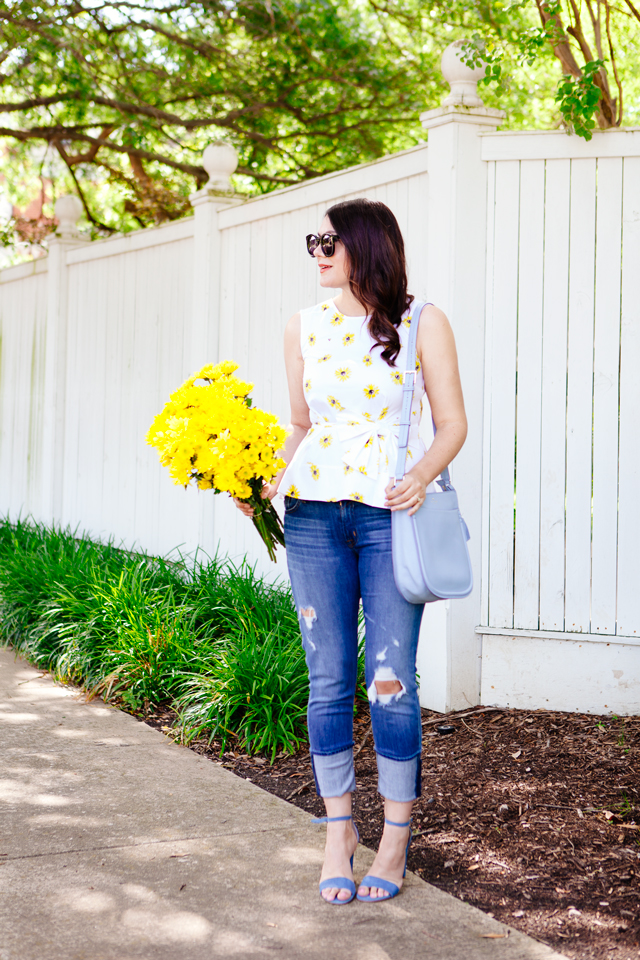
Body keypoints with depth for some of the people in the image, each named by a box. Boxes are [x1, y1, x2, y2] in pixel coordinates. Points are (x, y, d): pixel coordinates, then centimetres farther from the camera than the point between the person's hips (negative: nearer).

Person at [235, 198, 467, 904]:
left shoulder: (422, 323, 2)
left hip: (391, 514, -3)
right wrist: (268, 482, 2)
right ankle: (339, 827, 18)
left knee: (390, 680, -3)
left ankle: (396, 837, 11)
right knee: (328, 679, 4)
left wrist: (423, 474, -17)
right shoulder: (305, 328, 11)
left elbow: (452, 424, 2)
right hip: (313, 513, 3)